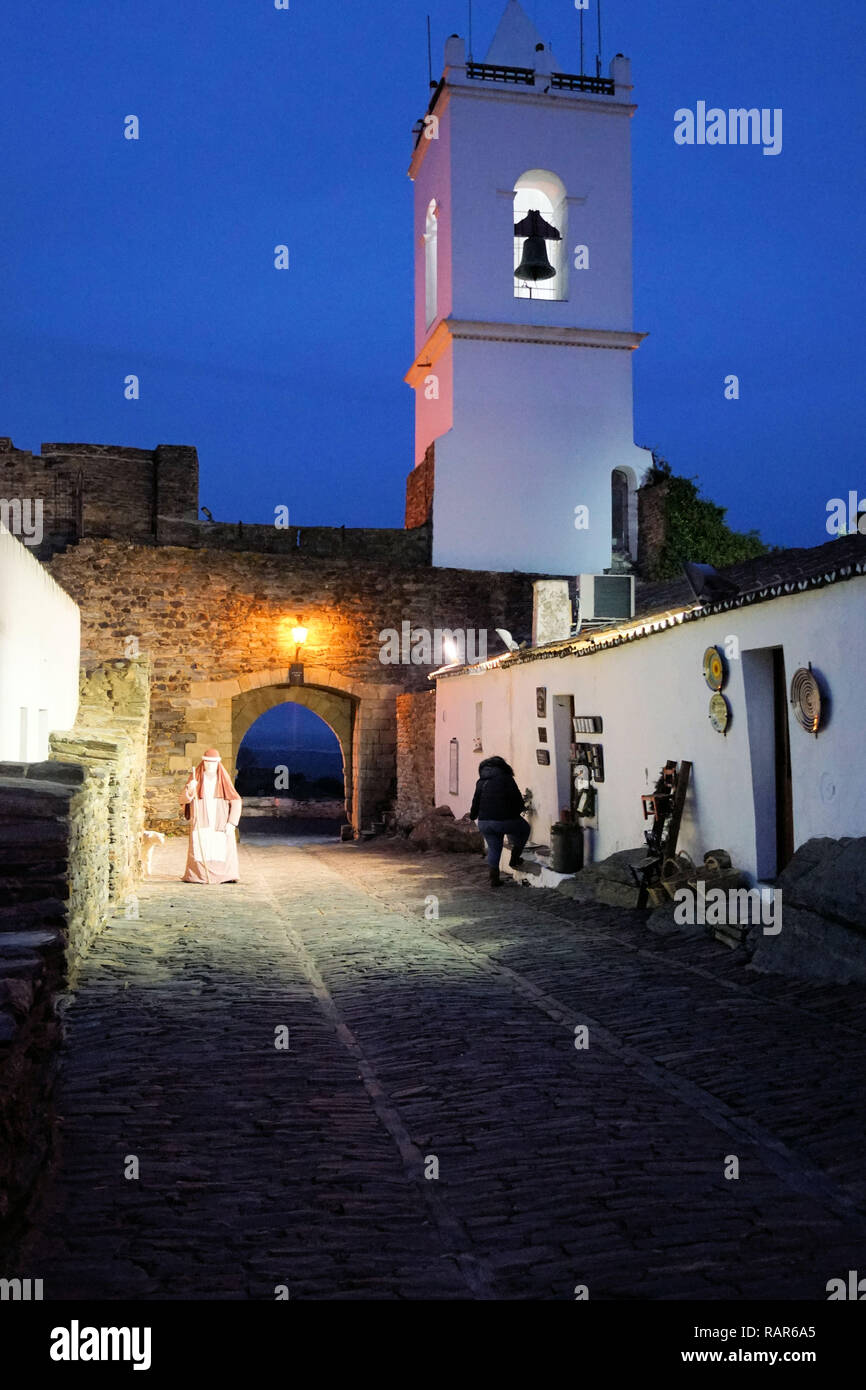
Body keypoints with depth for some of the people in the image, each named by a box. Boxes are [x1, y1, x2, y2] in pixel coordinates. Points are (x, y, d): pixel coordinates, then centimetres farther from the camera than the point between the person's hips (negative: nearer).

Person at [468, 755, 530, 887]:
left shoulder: (480, 782, 11)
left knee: (493, 848, 18)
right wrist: (516, 812, 13)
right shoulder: (506, 779, -3)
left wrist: (472, 816, 33)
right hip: (504, 820, -5)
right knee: (524, 829, 22)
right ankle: (514, 859, 19)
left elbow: (476, 802, 16)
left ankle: (494, 879, 17)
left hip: (484, 823, 5)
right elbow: (518, 801, -6)